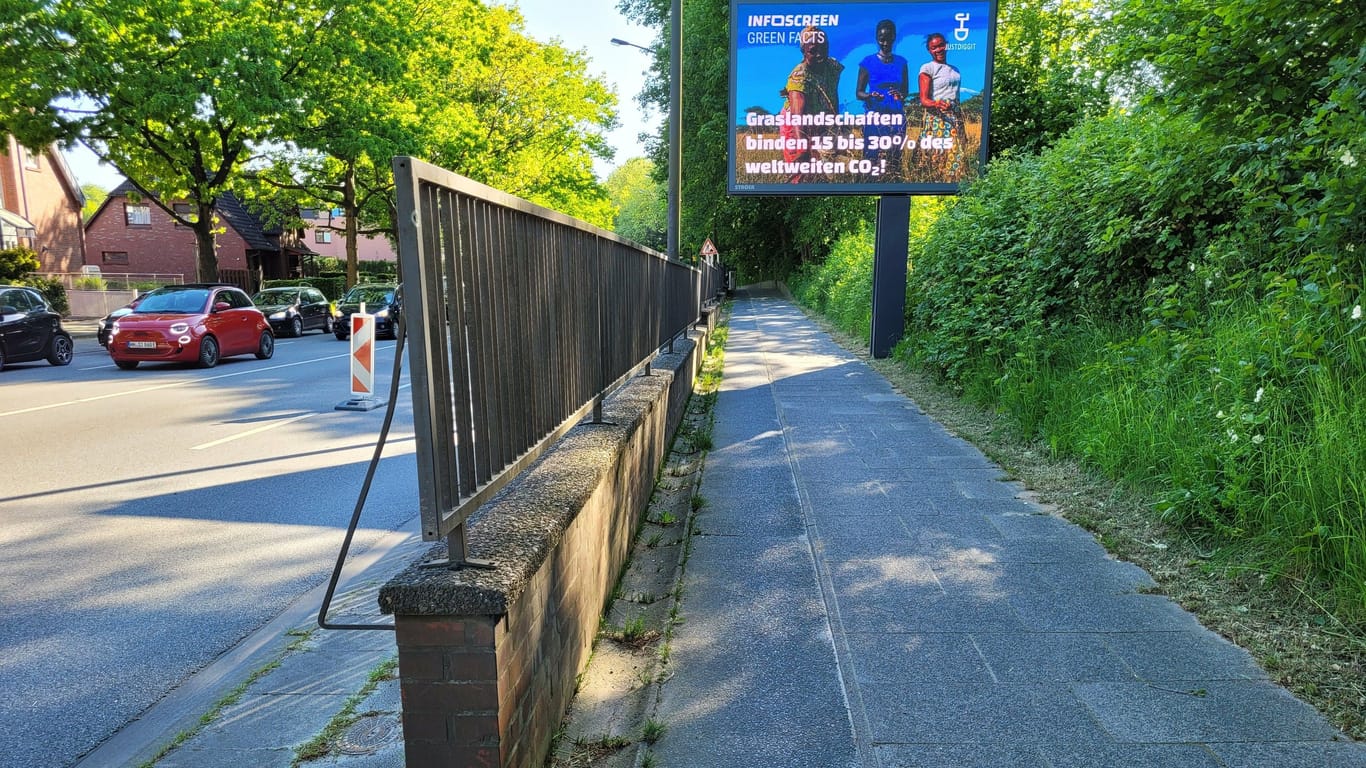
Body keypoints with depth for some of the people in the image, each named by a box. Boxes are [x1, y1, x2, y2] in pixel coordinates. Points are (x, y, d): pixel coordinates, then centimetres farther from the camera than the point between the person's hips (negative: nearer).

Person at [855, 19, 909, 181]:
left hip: (896, 116, 3)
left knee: (895, 158, -1)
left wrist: (901, 95, -9)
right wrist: (870, 96, -20)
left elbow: (906, 90, 15)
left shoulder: (901, 62, 10)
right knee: (872, 157, -9)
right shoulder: (868, 62, 1)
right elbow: (858, 93, 1)